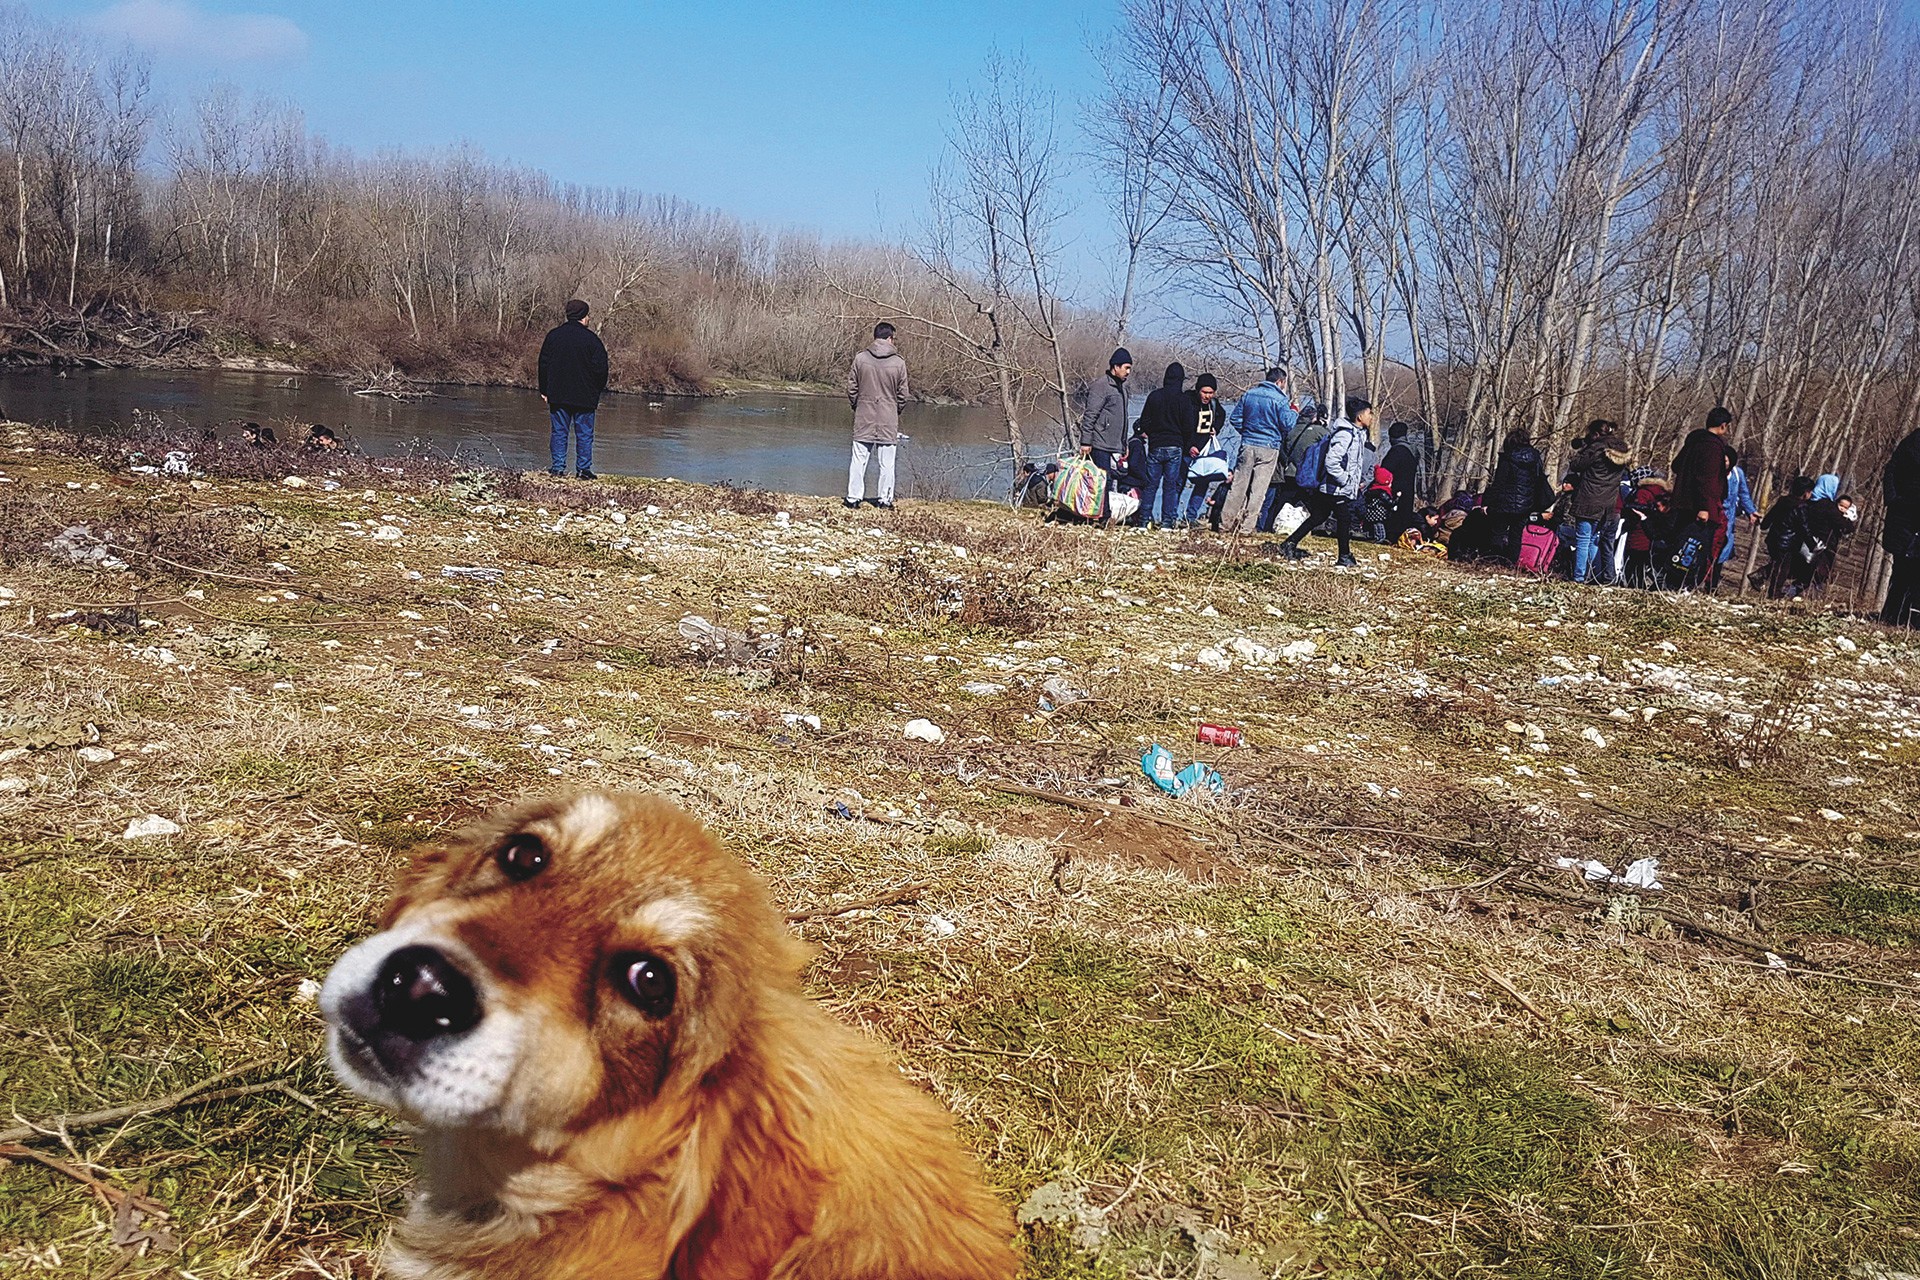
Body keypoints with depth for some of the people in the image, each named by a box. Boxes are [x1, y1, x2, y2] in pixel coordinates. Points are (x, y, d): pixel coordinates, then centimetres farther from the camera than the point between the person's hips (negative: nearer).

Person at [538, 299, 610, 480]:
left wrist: (544, 390, 13)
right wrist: (598, 391, 5)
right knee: (584, 434, 3)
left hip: (558, 395, 3)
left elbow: (544, 365, 7)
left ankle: (558, 467, 6)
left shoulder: (553, 335, 3)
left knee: (559, 432, 9)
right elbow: (600, 368, -8)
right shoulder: (591, 339, -8)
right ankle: (583, 469, 3)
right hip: (585, 397, -3)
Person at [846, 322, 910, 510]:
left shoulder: (860, 358, -3)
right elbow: (902, 395, 1)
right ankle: (885, 500, 9)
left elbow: (851, 388, 2)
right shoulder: (898, 363, -5)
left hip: (863, 419, 1)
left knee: (859, 461, 6)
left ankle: (853, 498, 7)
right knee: (887, 463, 6)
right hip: (888, 420, -1)